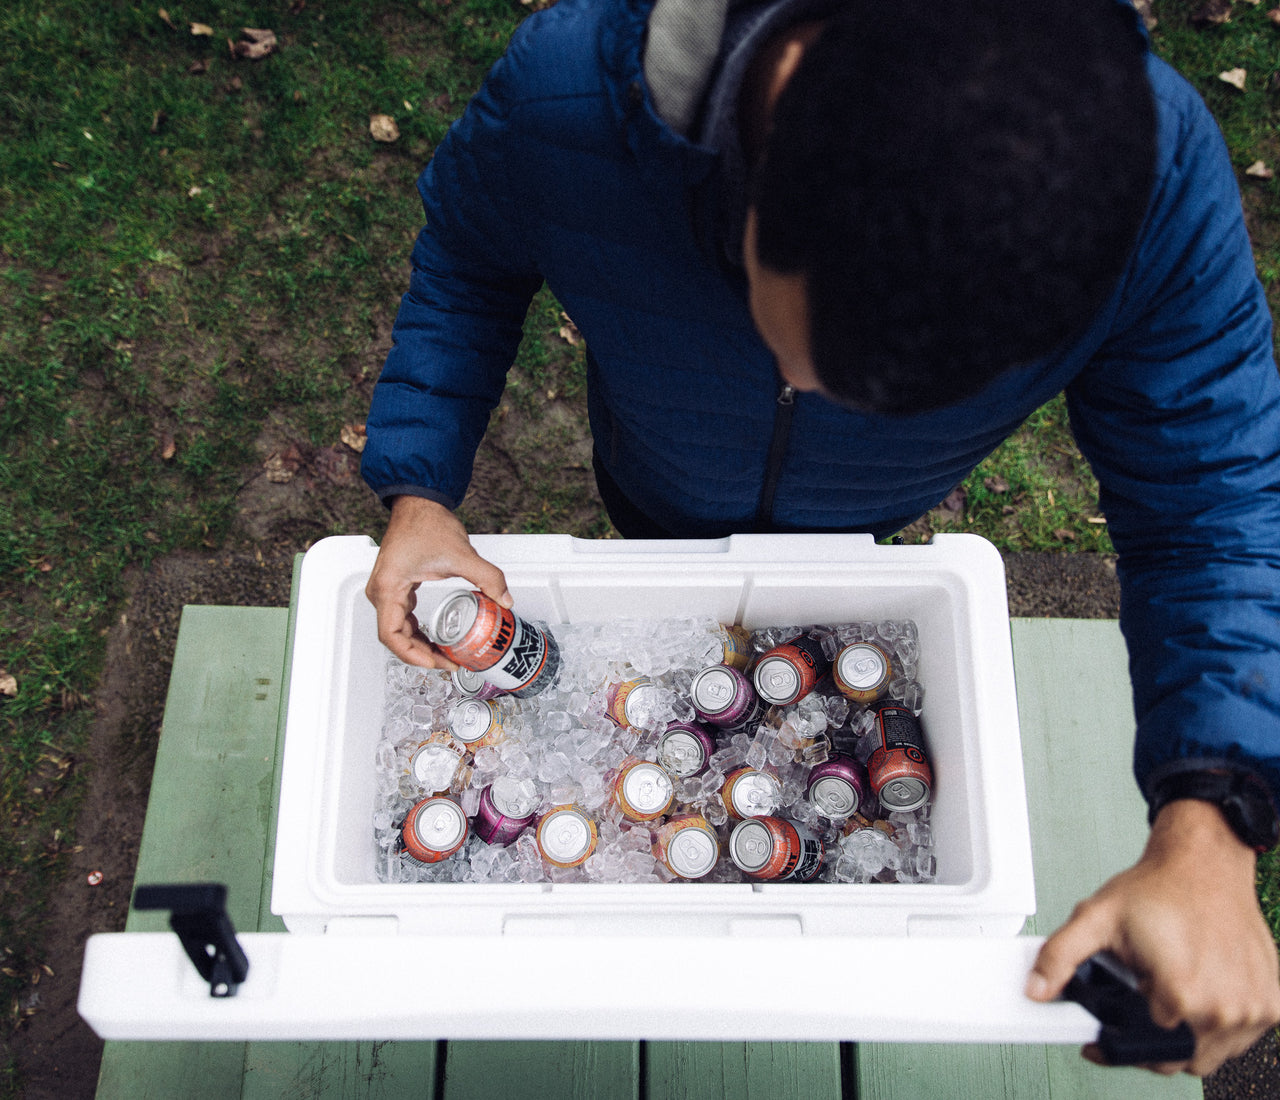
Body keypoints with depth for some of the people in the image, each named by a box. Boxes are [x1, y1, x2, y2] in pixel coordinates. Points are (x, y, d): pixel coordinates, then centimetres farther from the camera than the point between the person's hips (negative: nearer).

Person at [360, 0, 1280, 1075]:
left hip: (860, 519, 1)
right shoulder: (565, 89, -42)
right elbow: (466, 257, -19)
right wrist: (419, 486, -31)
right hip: (663, 491, 0)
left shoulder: (1160, 178, -41)